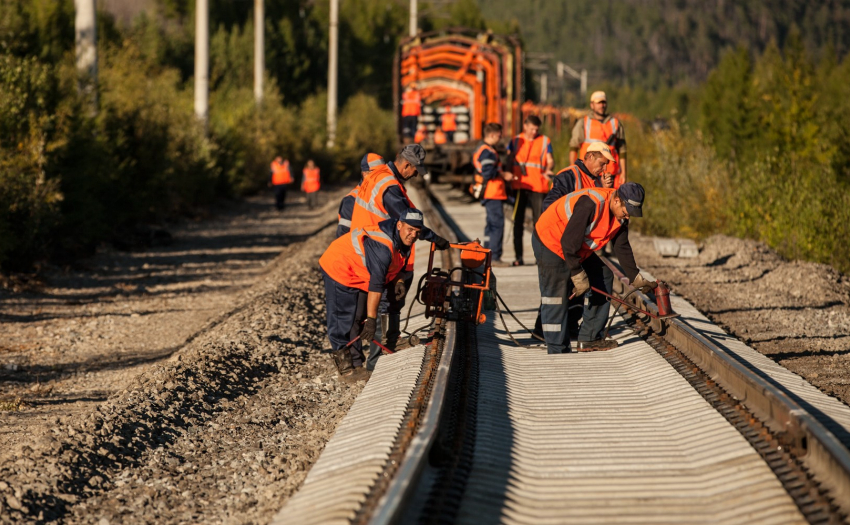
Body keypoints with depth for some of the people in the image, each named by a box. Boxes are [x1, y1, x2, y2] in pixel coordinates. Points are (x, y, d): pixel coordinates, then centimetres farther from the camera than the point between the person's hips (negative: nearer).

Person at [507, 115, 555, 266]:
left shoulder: (544, 141, 5)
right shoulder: (516, 141, 9)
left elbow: (550, 160, 0)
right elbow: (509, 160, 10)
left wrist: (548, 170, -22)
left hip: (538, 186, -1)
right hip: (519, 185, 1)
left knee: (539, 220, -3)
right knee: (518, 221, 2)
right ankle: (518, 256, 5)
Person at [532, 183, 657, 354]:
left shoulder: (620, 214, -5)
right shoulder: (591, 204, -33)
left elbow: (622, 248, 8)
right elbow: (569, 241, -32)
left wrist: (636, 278, 7)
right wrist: (578, 275, -26)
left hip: (579, 251, 9)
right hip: (550, 242, -9)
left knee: (602, 287, 7)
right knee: (556, 299, -11)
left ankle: (589, 339, 14)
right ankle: (557, 351, -6)